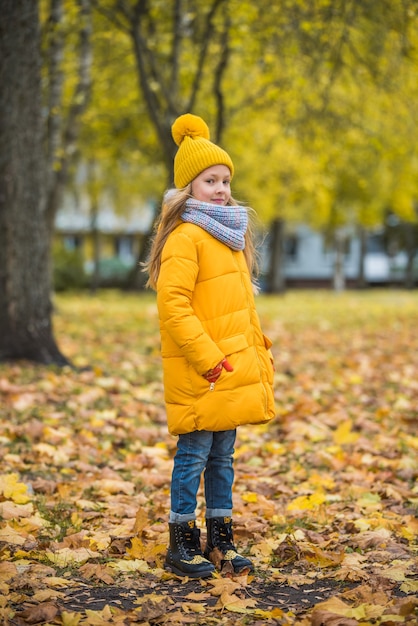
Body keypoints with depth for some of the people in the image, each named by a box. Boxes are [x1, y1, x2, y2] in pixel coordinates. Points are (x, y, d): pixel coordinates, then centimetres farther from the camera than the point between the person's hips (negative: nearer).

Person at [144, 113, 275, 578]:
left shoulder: (230, 235, 17)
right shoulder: (185, 238, -12)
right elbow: (173, 305, -19)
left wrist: (258, 352, 16)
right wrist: (209, 360, -20)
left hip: (235, 367, 8)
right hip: (199, 372, -8)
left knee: (222, 456, 13)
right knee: (194, 455, -1)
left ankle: (221, 540, 22)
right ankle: (181, 546, 10)